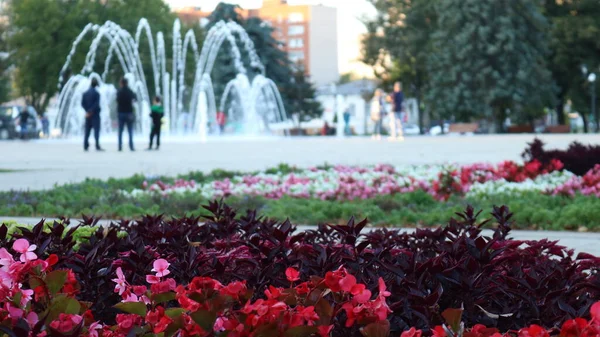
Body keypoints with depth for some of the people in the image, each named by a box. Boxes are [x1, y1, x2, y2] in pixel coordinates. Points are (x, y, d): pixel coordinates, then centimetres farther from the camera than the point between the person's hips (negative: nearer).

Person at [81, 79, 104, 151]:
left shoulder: (85, 93, 8)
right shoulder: (96, 93, -10)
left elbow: (82, 103, 5)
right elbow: (96, 104, -16)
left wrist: (87, 111, 1)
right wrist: (91, 111, -11)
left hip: (88, 114, 6)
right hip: (95, 114, -6)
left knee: (87, 131, 10)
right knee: (96, 130, -7)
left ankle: (86, 146, 9)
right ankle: (97, 146, -14)